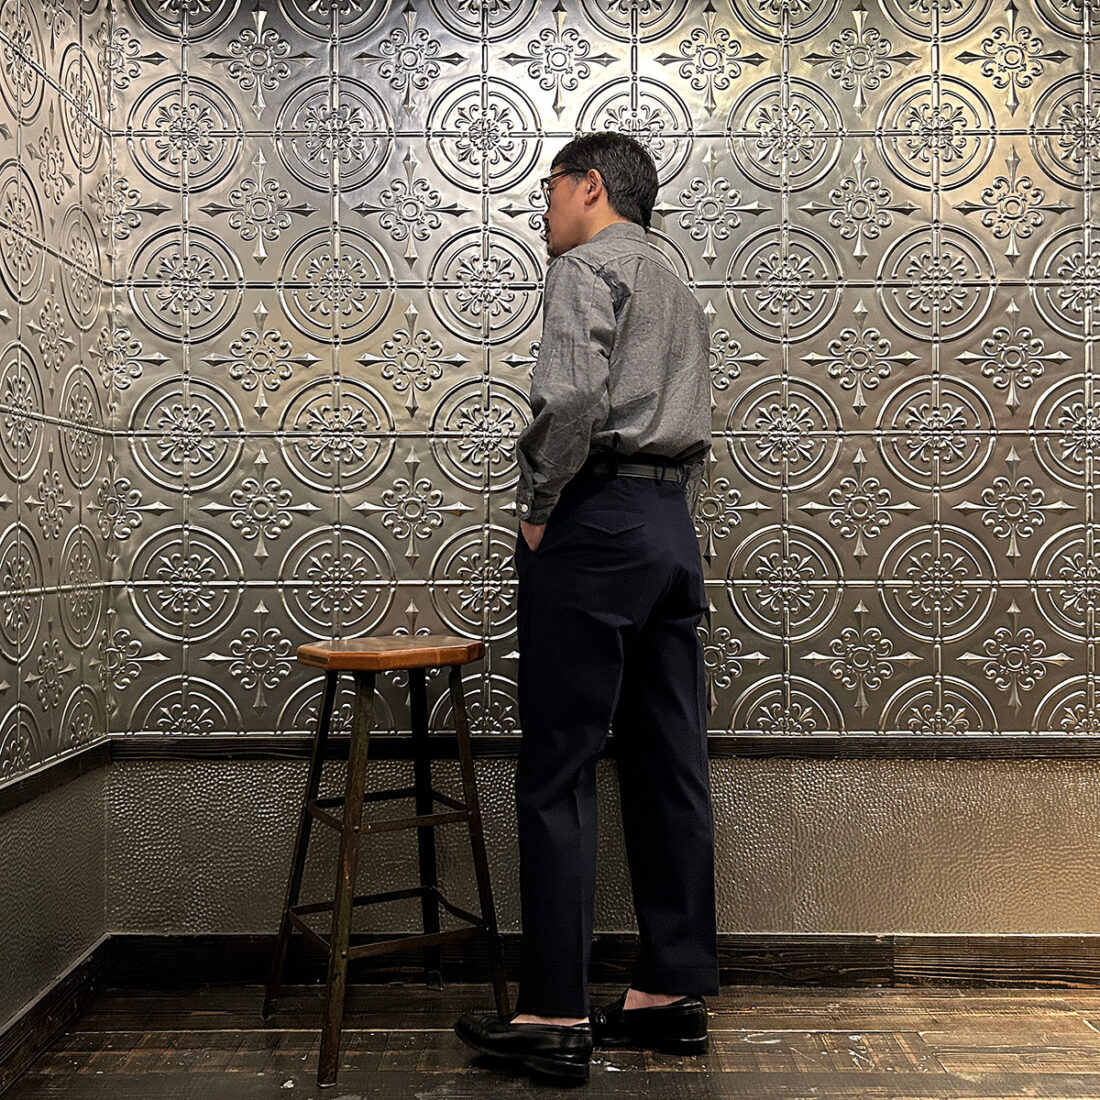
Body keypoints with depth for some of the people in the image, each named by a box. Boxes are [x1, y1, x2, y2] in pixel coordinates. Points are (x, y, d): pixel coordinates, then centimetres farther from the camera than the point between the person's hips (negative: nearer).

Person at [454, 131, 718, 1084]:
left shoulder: (587, 267, -2)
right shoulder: (680, 293, 26)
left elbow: (571, 397, -20)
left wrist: (538, 506, -9)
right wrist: (664, 511, 17)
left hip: (595, 521, -9)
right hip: (673, 524, 9)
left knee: (558, 774, -6)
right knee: (670, 769, 8)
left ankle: (555, 1014, -2)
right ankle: (674, 991, 16)